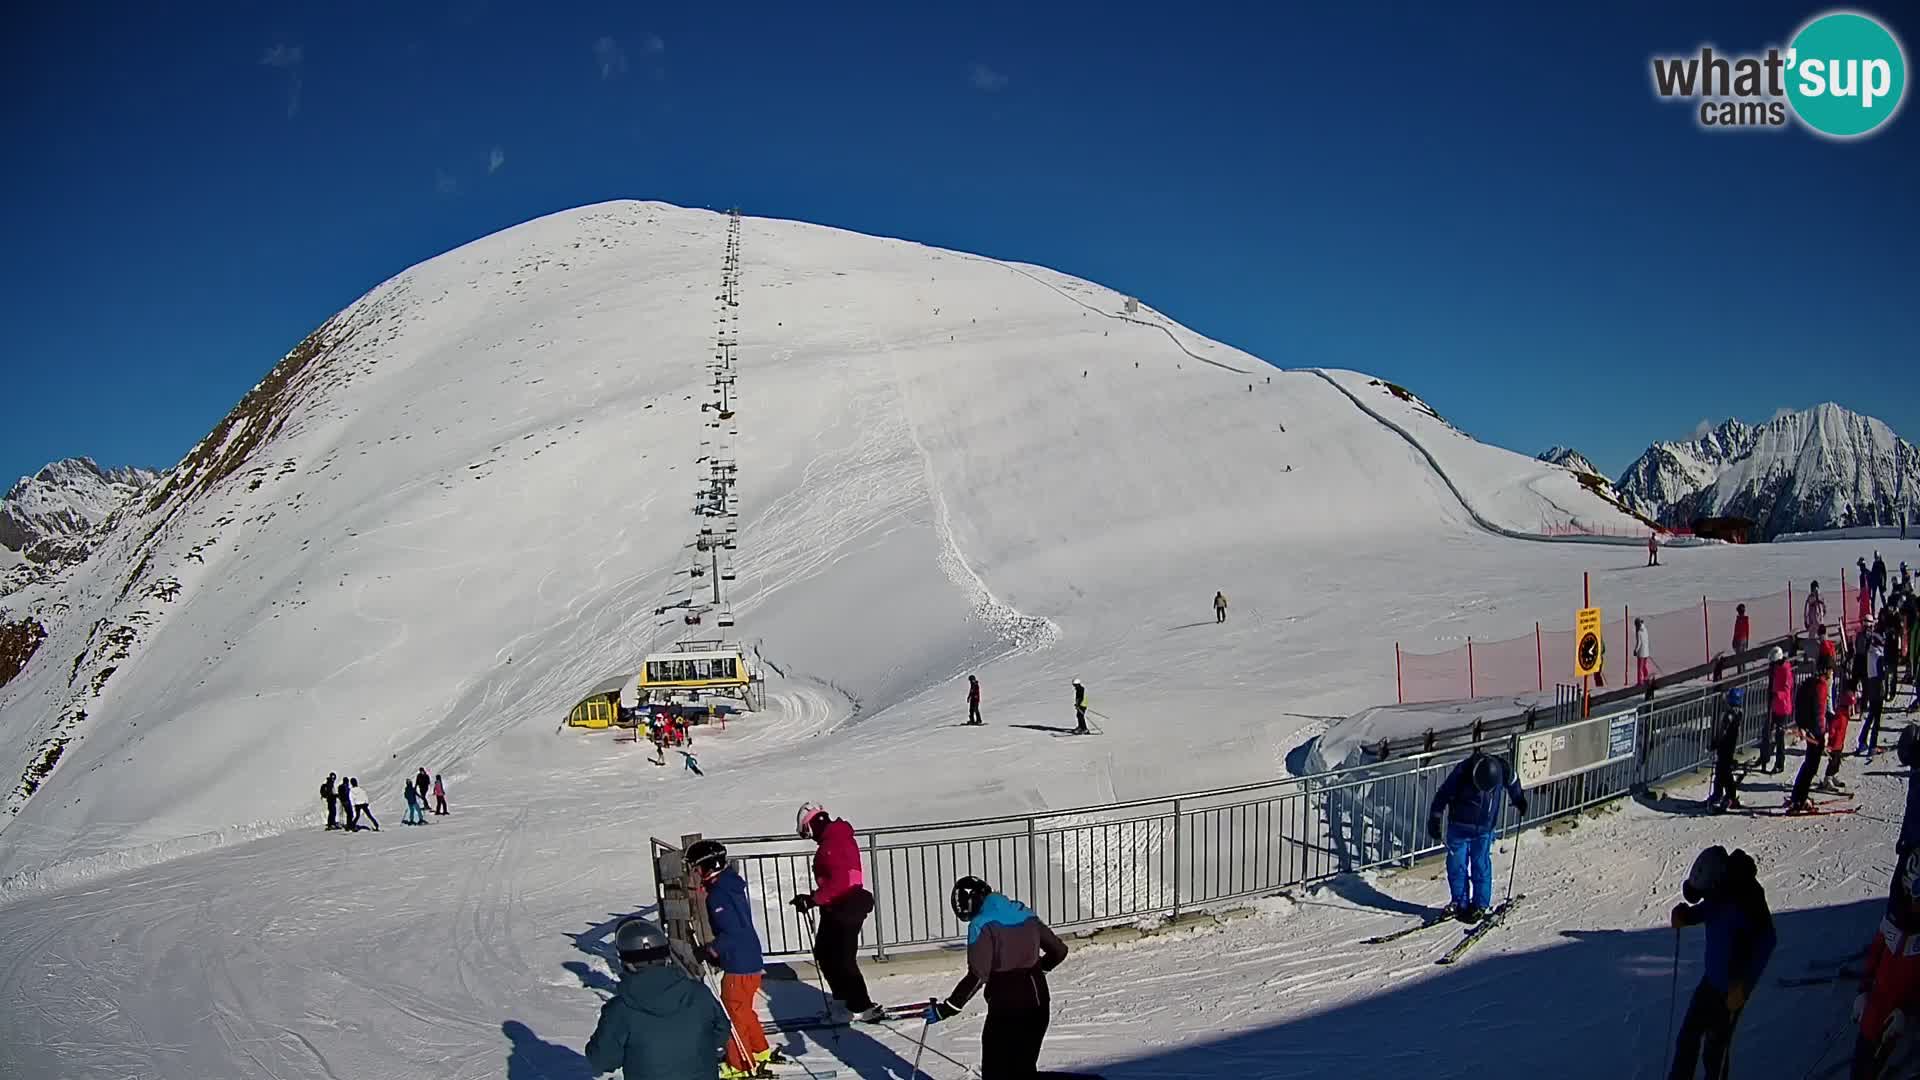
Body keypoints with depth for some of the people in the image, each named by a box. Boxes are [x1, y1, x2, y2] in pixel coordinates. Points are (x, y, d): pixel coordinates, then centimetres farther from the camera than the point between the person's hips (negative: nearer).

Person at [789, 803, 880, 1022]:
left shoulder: (831, 845, -20)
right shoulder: (837, 838, 12)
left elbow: (839, 881, -28)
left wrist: (813, 900, -22)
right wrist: (813, 898, 14)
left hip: (845, 910, -11)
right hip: (838, 908, 11)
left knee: (843, 960, -4)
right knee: (823, 953, 19)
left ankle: (862, 1008, 3)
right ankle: (844, 998, 30)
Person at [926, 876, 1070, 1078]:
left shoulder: (982, 925, -12)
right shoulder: (1025, 914, 8)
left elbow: (977, 977, -19)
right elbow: (1059, 950, 15)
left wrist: (946, 1009, -13)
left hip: (1006, 1009, -7)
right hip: (1038, 1005, 7)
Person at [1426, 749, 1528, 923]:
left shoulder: (1503, 770, -19)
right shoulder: (1462, 772, -26)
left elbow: (1513, 783, 7)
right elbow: (1443, 794, -13)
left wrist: (1519, 801, 23)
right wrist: (1434, 820, -11)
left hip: (1485, 829, 0)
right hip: (1459, 826, 0)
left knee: (1481, 866, -3)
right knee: (1456, 865, -1)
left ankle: (1480, 905, 7)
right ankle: (1459, 902, 12)